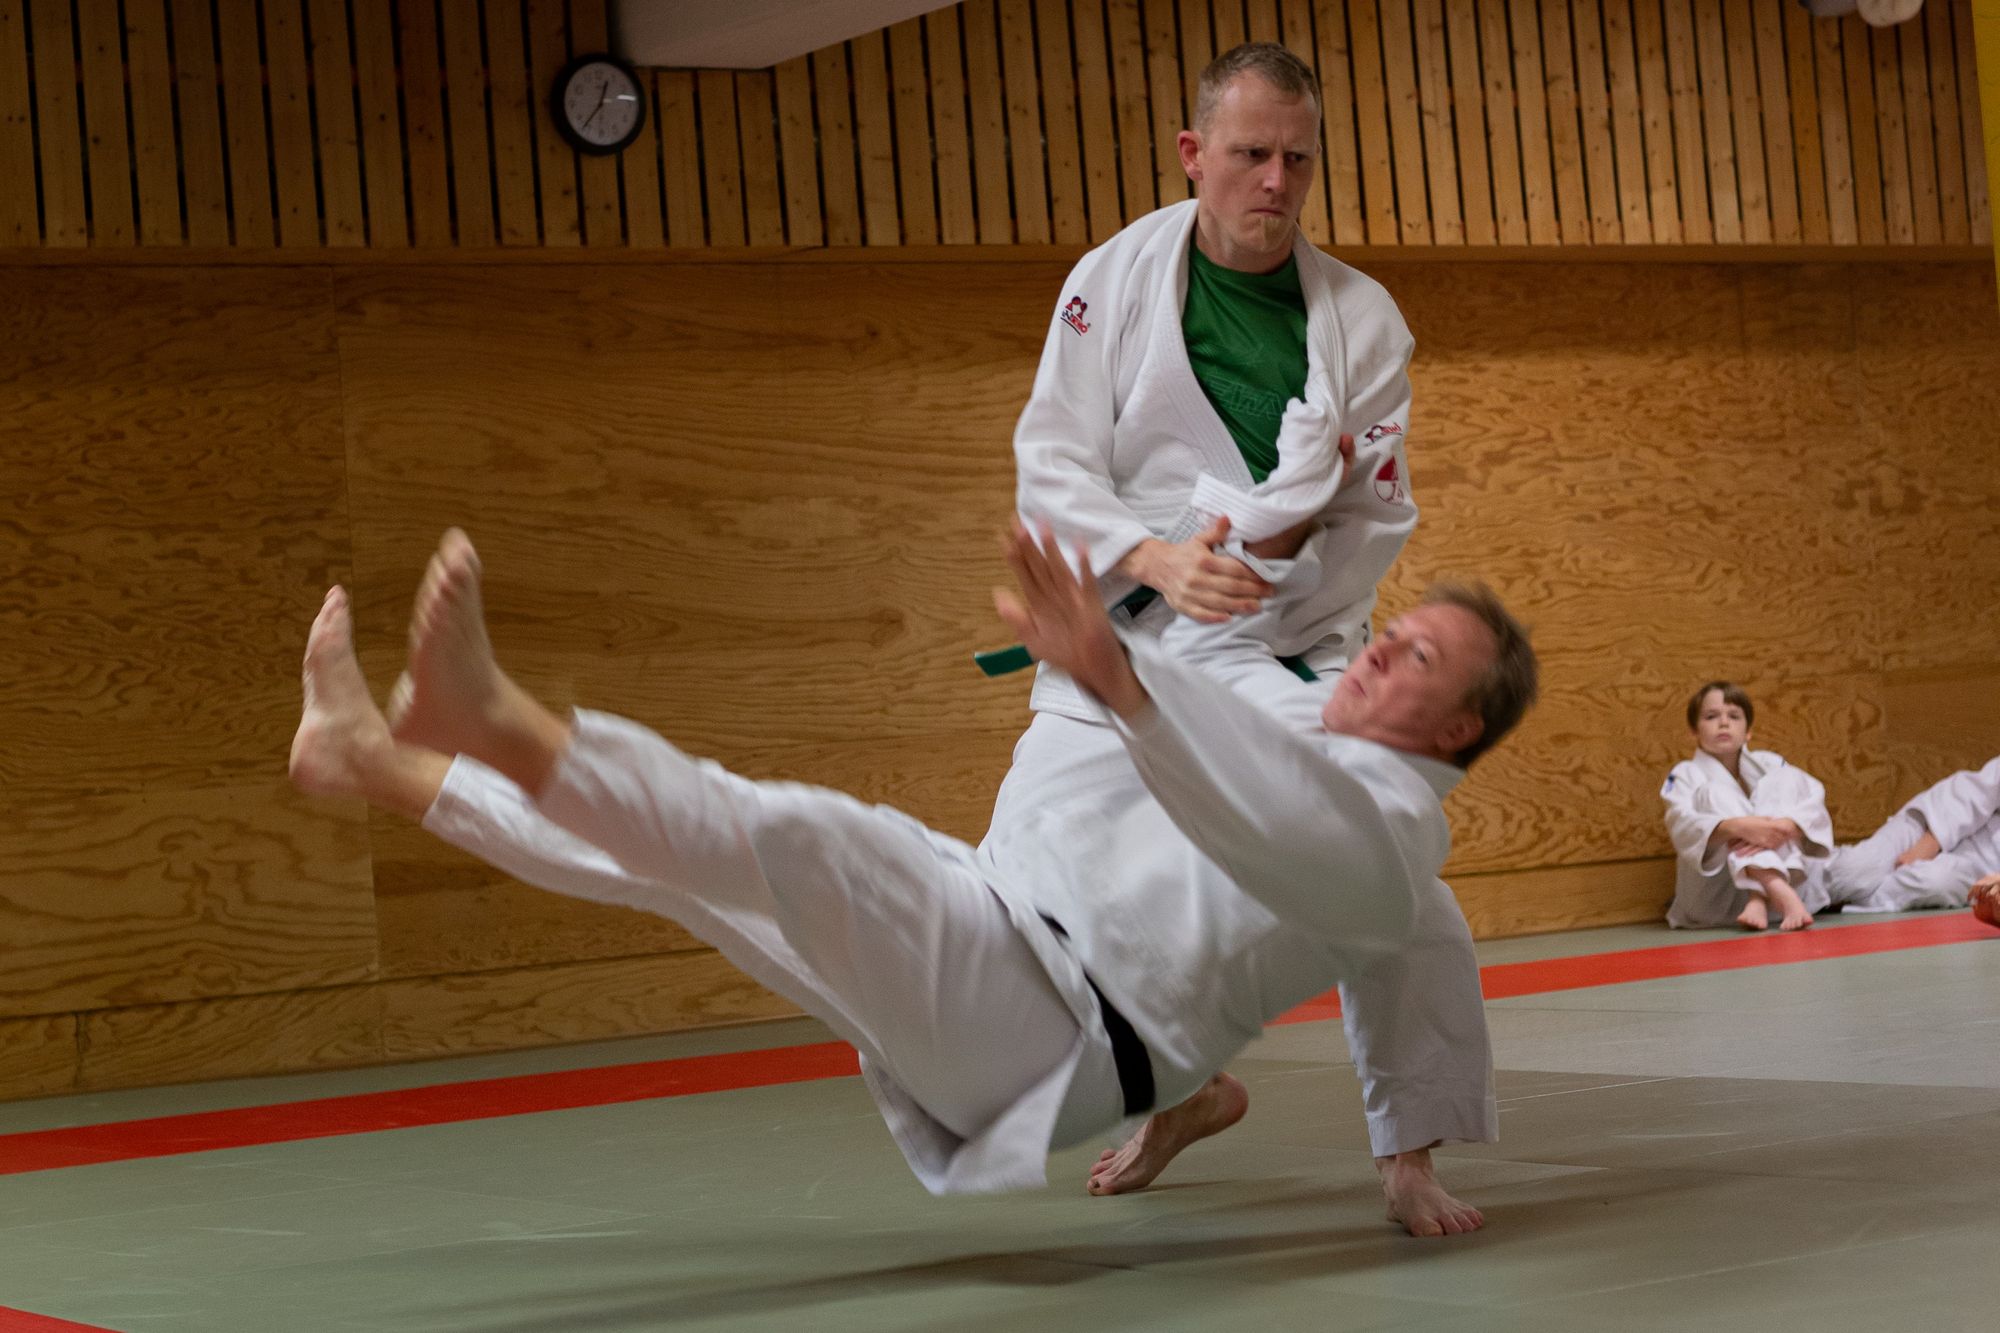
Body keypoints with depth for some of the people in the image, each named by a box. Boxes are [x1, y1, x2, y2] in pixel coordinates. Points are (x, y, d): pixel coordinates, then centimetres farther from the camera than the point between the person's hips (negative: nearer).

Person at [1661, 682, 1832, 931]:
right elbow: (1683, 825, -19)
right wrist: (1737, 827, -39)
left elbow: (1813, 801, -7)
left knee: (1783, 780, -11)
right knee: (1715, 795, -20)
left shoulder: (1768, 764, 12)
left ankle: (1760, 900, -37)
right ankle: (1782, 894, -48)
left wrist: (1784, 828, -32)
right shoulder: (1687, 775, 4)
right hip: (1712, 900, -2)